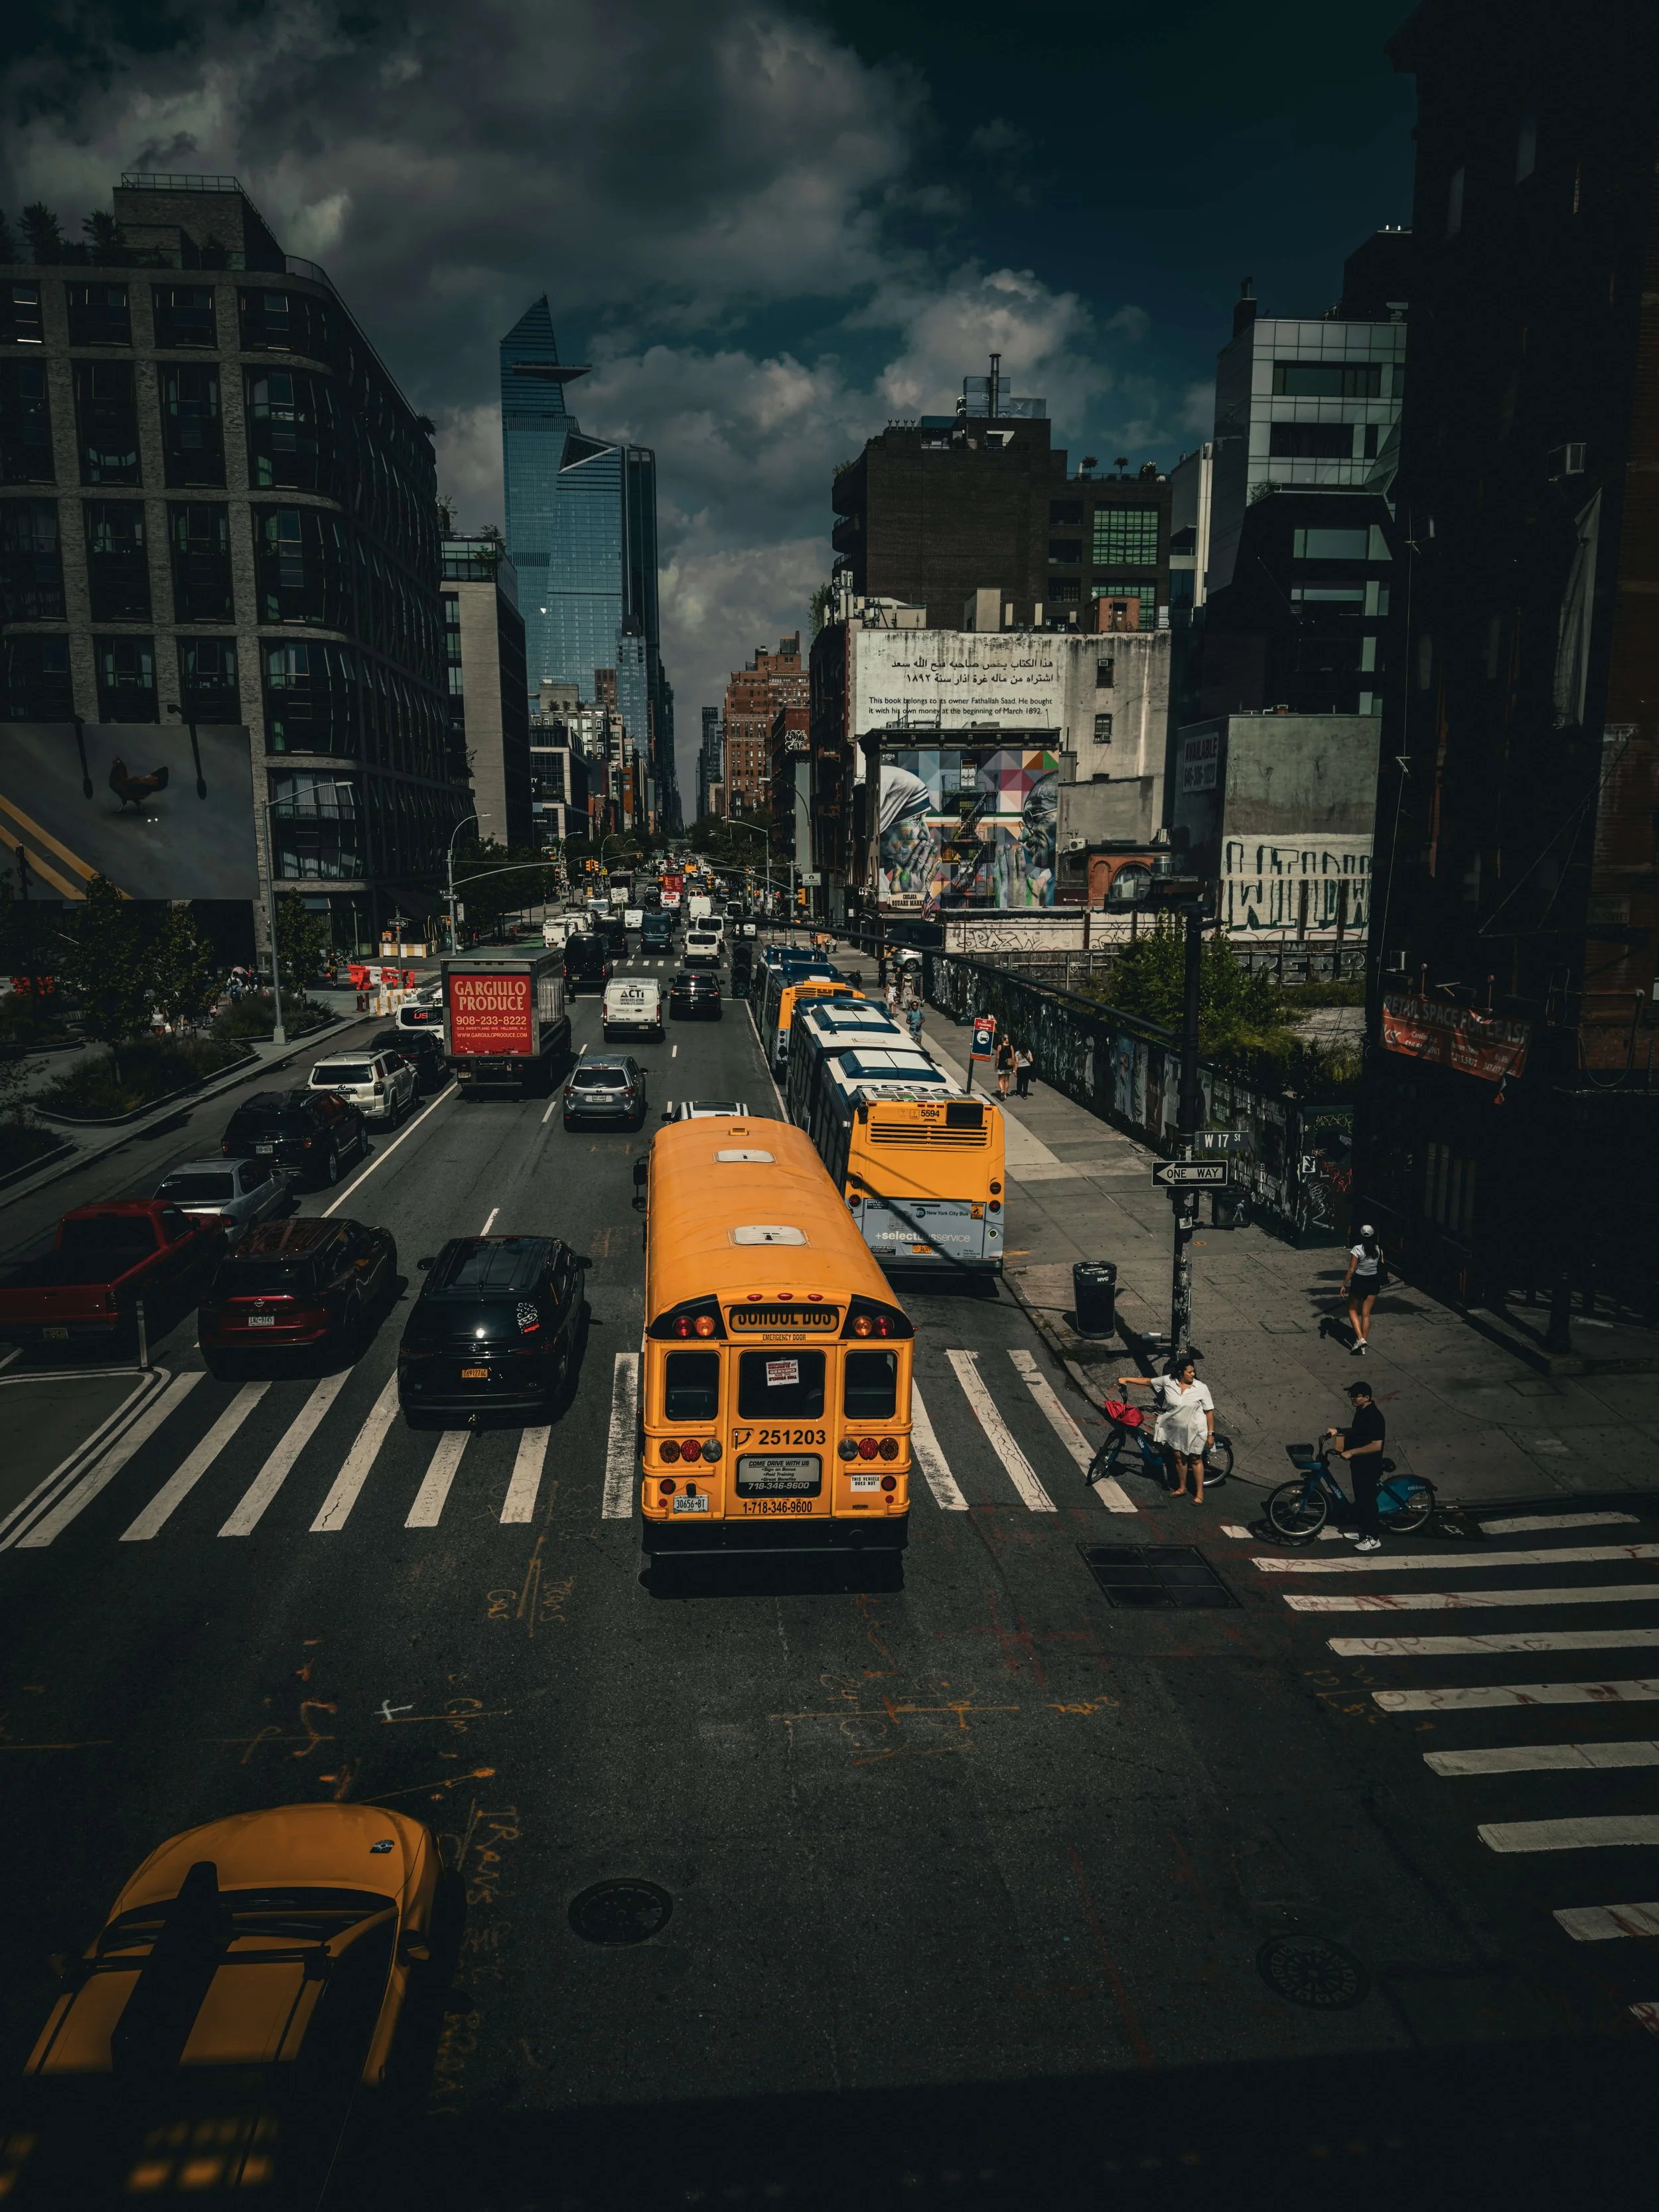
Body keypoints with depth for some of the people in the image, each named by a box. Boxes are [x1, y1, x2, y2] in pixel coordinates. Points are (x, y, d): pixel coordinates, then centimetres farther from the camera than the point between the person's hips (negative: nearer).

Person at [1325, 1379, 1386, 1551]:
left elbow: (1376, 1446, -28)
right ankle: (1361, 1529, 35)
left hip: (1369, 1467, -10)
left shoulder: (1374, 1417, -25)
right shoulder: (1361, 1411, 4)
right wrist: (1338, 1431, 7)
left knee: (1368, 1500, 1)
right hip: (1358, 1464, 10)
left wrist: (1351, 1452, -26)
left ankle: (1373, 1538, 13)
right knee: (1359, 1497, 20)